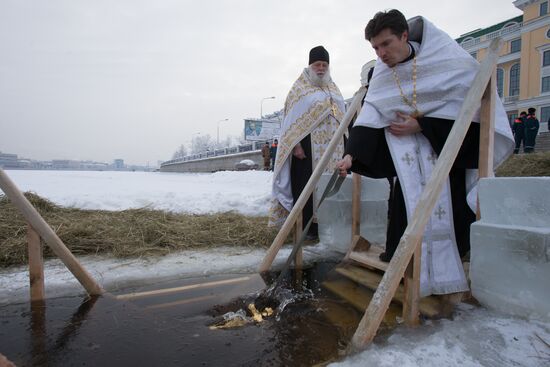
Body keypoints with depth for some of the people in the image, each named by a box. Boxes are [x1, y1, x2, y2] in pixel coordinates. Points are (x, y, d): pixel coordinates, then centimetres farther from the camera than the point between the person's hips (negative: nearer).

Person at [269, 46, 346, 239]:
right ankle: (307, 227, 4)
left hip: (333, 146, 6)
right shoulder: (300, 87, 3)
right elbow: (292, 118, -5)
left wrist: (343, 144, 13)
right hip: (308, 145, -5)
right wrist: (296, 145, -15)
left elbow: (340, 116, 21)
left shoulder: (334, 89, 20)